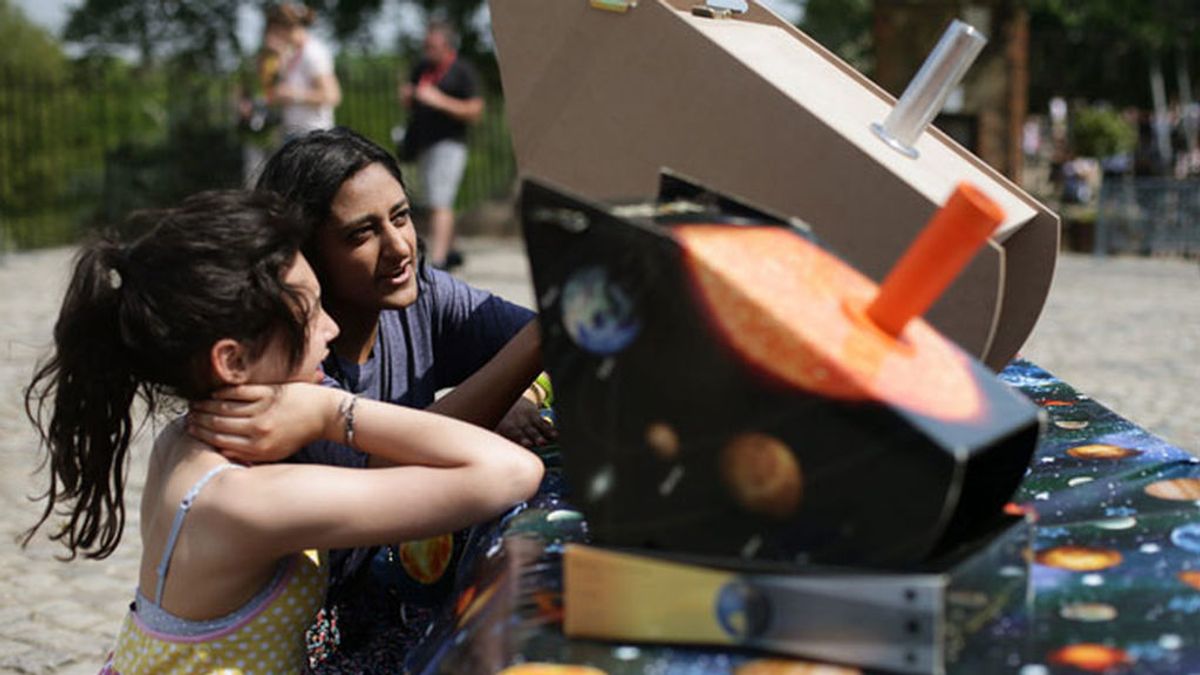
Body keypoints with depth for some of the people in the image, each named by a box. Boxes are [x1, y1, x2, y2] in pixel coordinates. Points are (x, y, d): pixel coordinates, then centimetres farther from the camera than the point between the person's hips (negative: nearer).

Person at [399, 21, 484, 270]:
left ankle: (437, 260, -22)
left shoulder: (462, 71, -6)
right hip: (423, 144, 7)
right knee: (434, 203, 13)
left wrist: (440, 100, -19)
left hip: (449, 143, -7)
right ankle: (450, 251, 27)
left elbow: (475, 112, -12)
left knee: (440, 203, -16)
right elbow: (411, 106, 26)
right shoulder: (421, 68, 15)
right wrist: (406, 97, 2)